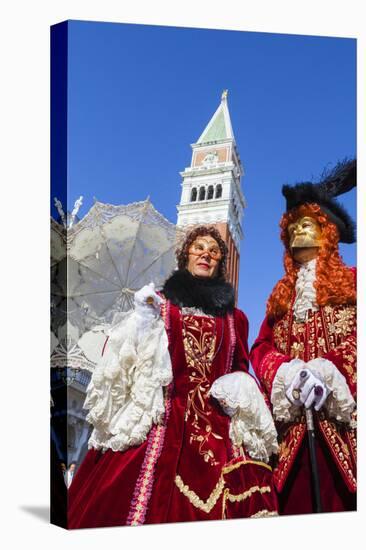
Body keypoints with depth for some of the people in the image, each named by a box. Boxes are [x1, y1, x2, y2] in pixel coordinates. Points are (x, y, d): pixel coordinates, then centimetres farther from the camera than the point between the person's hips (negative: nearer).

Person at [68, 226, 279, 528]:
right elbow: (127, 356, 8)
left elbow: (241, 369, 20)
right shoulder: (158, 302, 13)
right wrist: (142, 319, -7)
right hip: (160, 420, -1)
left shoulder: (235, 318, 18)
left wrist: (238, 391, -1)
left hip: (218, 427, 2)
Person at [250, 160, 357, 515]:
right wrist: (287, 374, -9)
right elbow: (261, 348, 12)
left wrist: (328, 371, -17)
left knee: (346, 500, -11)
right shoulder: (281, 294, 23)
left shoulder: (352, 282, 13)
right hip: (293, 418, 3)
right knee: (296, 502, -5)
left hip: (345, 410, -2)